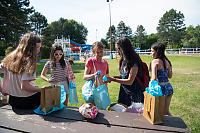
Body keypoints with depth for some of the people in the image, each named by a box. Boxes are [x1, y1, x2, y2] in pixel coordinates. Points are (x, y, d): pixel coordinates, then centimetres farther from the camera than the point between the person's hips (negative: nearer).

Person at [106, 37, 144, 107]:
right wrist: (114, 77, -3)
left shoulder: (134, 62, -19)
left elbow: (130, 81, -21)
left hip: (133, 93, -7)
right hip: (123, 91, 7)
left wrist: (113, 79, -19)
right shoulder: (123, 60, 5)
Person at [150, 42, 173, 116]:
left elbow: (154, 77, -20)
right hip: (169, 87, 7)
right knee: (166, 111, 20)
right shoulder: (167, 61, 7)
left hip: (160, 88, -7)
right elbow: (170, 76, 15)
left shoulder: (155, 61, -13)